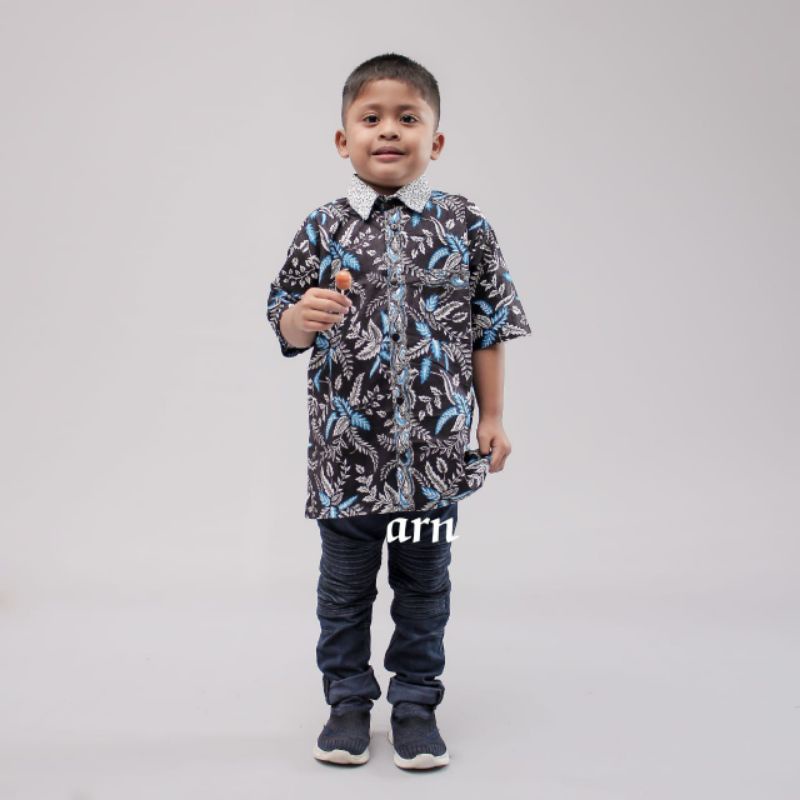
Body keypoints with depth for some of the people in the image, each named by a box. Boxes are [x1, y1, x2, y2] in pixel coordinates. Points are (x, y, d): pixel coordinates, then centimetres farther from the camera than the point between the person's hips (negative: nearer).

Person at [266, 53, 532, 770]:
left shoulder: (464, 225, -1)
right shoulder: (322, 230, -2)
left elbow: (489, 327, 4)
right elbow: (283, 324, 2)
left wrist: (493, 417, 3)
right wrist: (302, 317, -22)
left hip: (436, 446, 0)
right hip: (347, 444, 0)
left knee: (425, 582, 13)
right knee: (346, 583, 12)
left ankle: (415, 702, 28)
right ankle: (348, 700, 29)